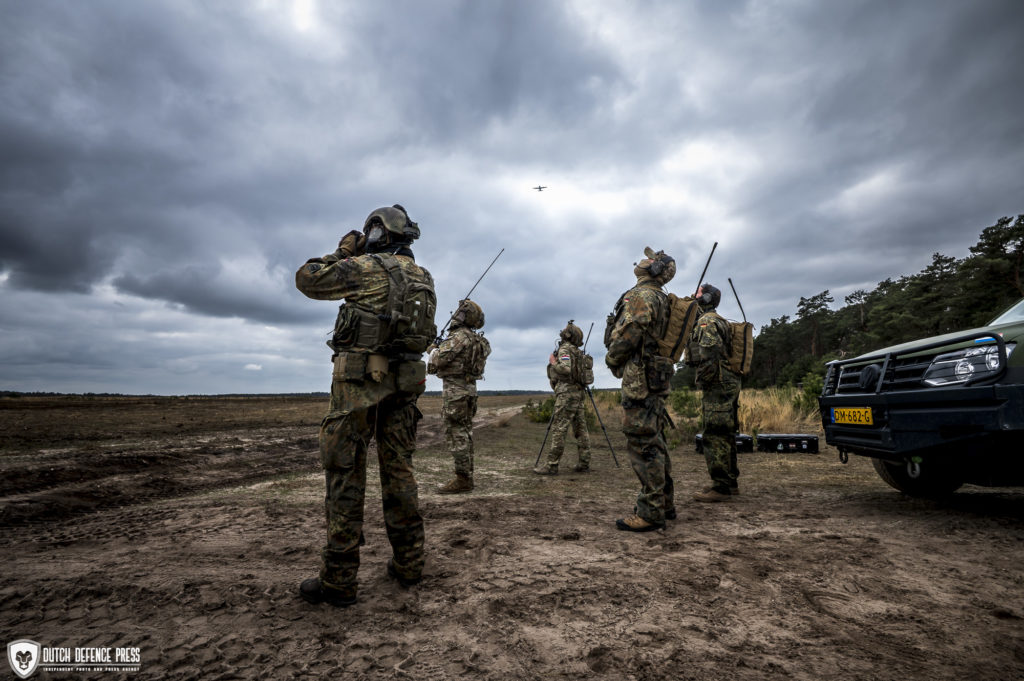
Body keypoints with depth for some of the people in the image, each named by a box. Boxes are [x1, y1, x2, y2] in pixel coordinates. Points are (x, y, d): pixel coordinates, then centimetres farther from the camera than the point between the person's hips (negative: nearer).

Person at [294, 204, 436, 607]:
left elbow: (306, 279, 1)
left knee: (345, 474, -1)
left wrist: (343, 252, 12)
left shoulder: (364, 268, -8)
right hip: (405, 381, 7)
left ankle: (338, 580, 5)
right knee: (398, 469, 12)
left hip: (360, 379, -6)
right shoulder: (423, 277, 12)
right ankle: (408, 564, 19)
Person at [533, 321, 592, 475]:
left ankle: (552, 465, -9)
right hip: (579, 394, 9)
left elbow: (565, 369, -22)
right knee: (580, 430, 8)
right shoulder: (578, 352, 19)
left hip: (567, 394, -9)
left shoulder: (564, 349, -8)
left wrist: (553, 362, -7)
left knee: (558, 430, -9)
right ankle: (584, 464, 10)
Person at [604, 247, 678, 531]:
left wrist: (611, 360, -2)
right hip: (654, 378, 10)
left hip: (639, 380, -10)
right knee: (654, 442, 15)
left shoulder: (641, 296, -12)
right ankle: (664, 504, 24)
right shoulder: (661, 299, 20)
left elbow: (627, 337, -19)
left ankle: (650, 513, -1)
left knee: (642, 445, -7)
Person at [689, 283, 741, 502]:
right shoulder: (719, 321, 21)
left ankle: (721, 488, -3)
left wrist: (701, 382, -14)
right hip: (728, 385, 11)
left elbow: (710, 355, -24)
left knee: (714, 437, -7)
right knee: (725, 436, 16)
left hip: (717, 387, -11)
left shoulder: (706, 321, -12)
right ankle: (730, 482, 25)